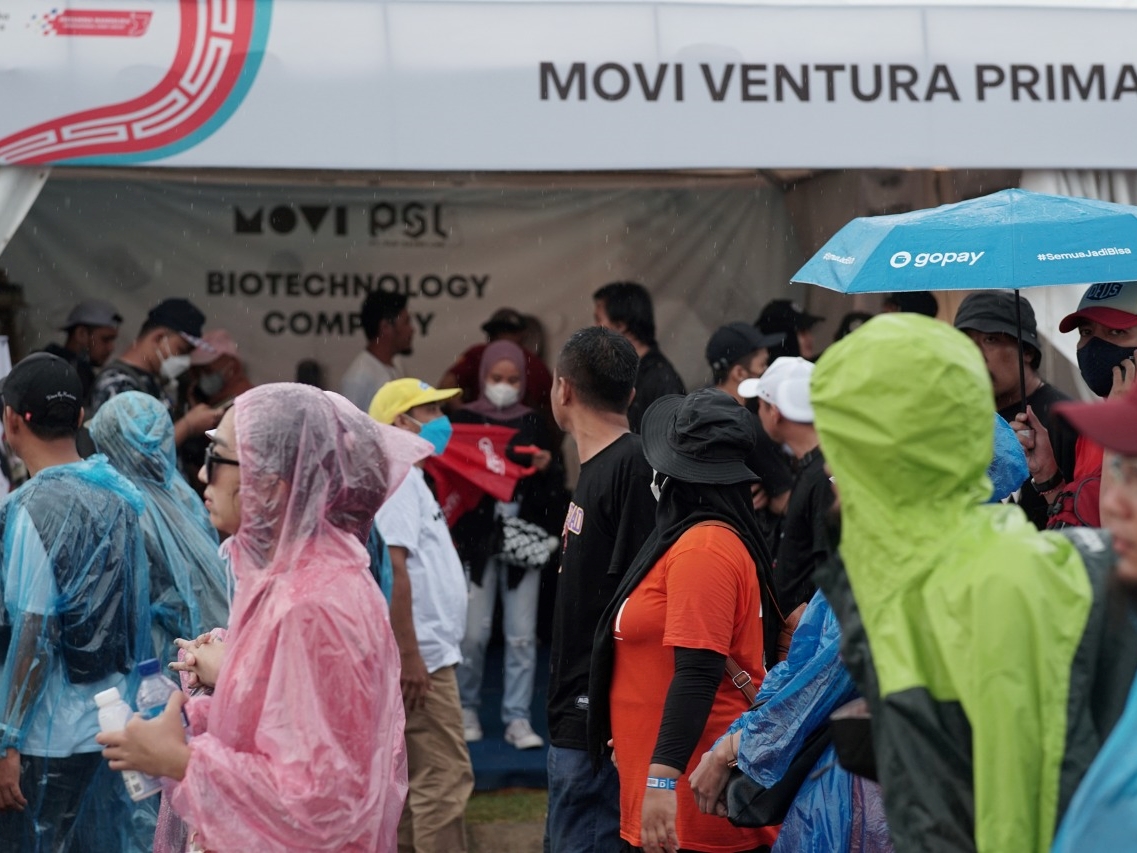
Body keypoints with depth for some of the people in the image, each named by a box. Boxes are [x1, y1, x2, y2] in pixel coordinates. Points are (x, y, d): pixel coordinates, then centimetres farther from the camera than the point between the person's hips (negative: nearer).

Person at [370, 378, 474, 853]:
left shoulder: (407, 476, 19)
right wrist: (409, 654, -23)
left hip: (423, 653, 10)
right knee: (445, 778, -11)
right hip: (422, 654, -10)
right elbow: (393, 566, -21)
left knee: (411, 780, 12)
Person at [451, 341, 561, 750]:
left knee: (522, 635, 0)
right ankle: (467, 709, 16)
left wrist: (546, 468, -10)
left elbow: (555, 487, 10)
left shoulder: (534, 423, 9)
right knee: (473, 633, -1)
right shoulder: (463, 420, 3)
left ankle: (518, 719, 4)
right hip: (476, 539, -1)